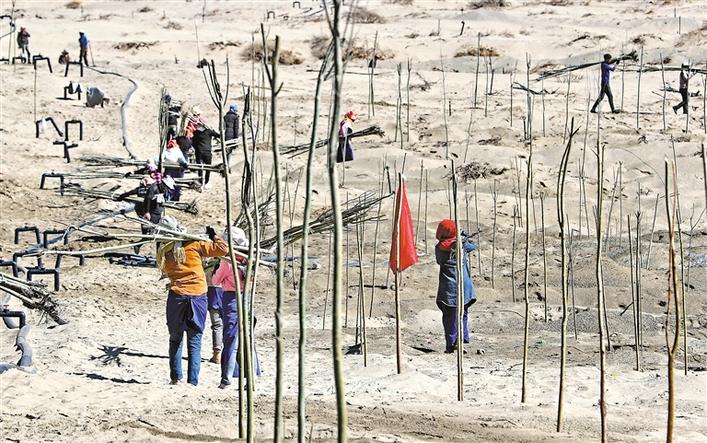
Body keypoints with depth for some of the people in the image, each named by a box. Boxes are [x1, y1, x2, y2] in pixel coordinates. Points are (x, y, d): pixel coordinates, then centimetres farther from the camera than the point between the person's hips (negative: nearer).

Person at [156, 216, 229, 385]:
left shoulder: (163, 251, 3)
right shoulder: (194, 245, -3)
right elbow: (223, 249, -3)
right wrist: (213, 237, 15)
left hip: (176, 296, 1)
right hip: (198, 296, -1)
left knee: (175, 339, 18)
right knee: (195, 341, 4)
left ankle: (175, 377, 14)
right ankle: (192, 381, -2)